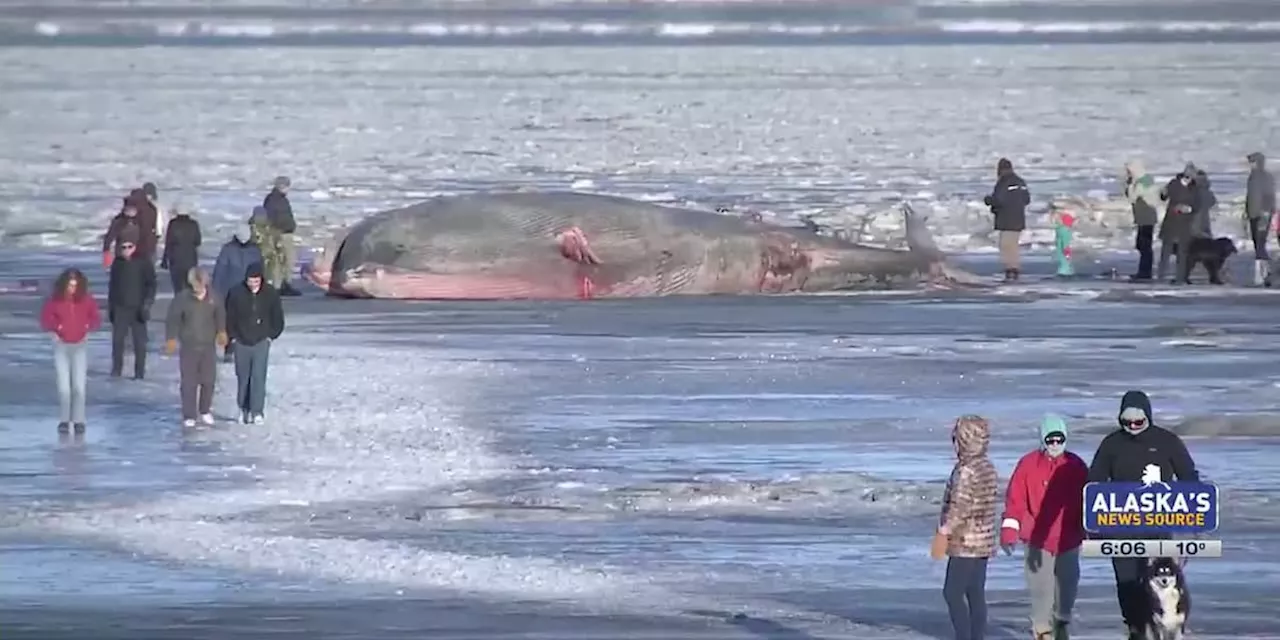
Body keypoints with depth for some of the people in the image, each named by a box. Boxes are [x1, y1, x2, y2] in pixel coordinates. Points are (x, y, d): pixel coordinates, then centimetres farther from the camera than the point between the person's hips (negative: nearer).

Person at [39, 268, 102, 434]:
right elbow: (45, 320, 1)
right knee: (63, 385, -3)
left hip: (80, 346, 1)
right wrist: (56, 326, -15)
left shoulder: (87, 300, -2)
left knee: (79, 385, -3)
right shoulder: (54, 300, -5)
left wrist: (88, 327, -10)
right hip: (61, 346, -1)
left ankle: (78, 420, 2)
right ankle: (64, 420, 5)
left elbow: (96, 319, 7)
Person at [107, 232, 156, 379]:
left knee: (139, 341, 1)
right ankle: (116, 369, 11)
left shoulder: (143, 263, -6)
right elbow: (112, 285, 15)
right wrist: (110, 306, 15)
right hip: (120, 308, 3)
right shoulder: (118, 263, 7)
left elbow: (151, 285, -4)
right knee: (117, 339, 0)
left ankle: (139, 371, 8)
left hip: (137, 308, -3)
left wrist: (147, 303, -13)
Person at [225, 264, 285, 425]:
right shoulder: (236, 294, -9)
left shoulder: (270, 294, -6)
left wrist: (271, 336, 2)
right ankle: (244, 409, 22)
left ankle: (257, 411, -6)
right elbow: (229, 317, 2)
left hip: (261, 342, -1)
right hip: (241, 342, 1)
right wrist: (234, 336, 0)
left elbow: (278, 318, 6)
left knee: (259, 376, -8)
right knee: (242, 377, 8)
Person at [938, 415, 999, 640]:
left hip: (965, 542, -9)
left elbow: (960, 506, -20)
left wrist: (946, 528, -8)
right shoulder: (987, 468, 12)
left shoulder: (966, 471, -18)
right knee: (976, 594, 11)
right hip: (983, 541, 9)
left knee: (952, 592, -6)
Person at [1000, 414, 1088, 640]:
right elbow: (1015, 500, -5)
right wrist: (1009, 530, -11)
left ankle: (1061, 621, 32)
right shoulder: (1028, 464, -5)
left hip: (1069, 539, 2)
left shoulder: (1076, 466, 2)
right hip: (1038, 538, -2)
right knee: (1041, 587, -3)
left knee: (1067, 583, 9)